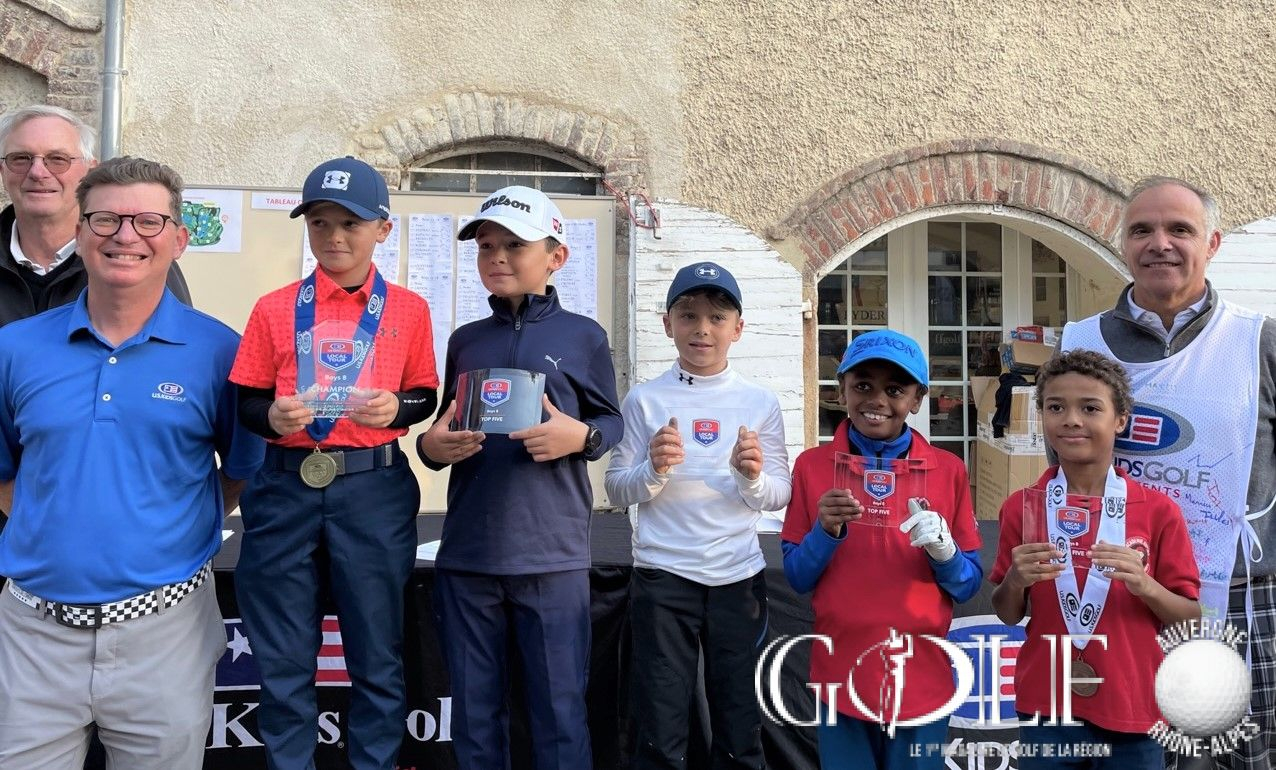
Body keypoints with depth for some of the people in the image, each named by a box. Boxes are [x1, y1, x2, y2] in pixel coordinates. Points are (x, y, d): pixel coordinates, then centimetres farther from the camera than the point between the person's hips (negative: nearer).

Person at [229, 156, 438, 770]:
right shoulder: (275, 309, 7)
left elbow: (425, 395, 10)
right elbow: (245, 402, 8)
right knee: (283, 660, 9)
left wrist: (397, 408, -12)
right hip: (286, 487, 1)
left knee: (377, 655, 7)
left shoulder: (408, 310, 5)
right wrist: (272, 416, -14)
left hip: (374, 490, -1)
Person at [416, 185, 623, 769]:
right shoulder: (465, 340, 12)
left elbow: (611, 421, 6)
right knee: (474, 711, 12)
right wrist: (431, 446, -3)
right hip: (466, 554, 3)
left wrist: (579, 436, -14)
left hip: (552, 554, -3)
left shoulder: (584, 337, 3)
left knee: (559, 710, 3)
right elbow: (444, 429, 19)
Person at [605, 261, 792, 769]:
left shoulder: (760, 403, 4)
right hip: (662, 576, -1)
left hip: (738, 577, 1)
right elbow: (616, 490, 2)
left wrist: (753, 477, -16)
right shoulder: (644, 400, 1)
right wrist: (654, 469, -17)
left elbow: (780, 496, 5)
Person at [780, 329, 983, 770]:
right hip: (841, 673, 0)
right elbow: (796, 578, 0)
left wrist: (942, 549, -16)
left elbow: (969, 584, 3)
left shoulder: (948, 471, 0)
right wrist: (827, 531, -17)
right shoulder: (812, 467, -1)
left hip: (921, 677, 1)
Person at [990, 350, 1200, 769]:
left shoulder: (1158, 511, -5)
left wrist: (1144, 585, -19)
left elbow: (1191, 620, -1)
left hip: (1132, 710, 0)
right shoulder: (1022, 508, -2)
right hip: (1046, 709, 1)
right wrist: (1015, 581, -15)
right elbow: (1008, 615, 5)